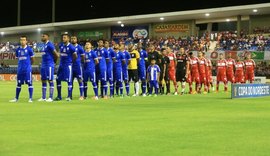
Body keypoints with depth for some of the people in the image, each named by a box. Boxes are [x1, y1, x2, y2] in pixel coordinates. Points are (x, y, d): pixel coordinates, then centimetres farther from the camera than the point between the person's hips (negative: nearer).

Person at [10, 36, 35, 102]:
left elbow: (32, 59, 5)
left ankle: (30, 98, 1)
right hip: (20, 69, 4)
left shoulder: (29, 49, -4)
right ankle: (16, 98, 17)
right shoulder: (18, 50, 7)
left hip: (27, 69, -4)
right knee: (19, 84, 10)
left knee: (29, 83, -3)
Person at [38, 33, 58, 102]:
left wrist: (54, 62, 1)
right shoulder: (43, 45, 15)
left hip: (49, 65, -9)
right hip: (43, 65, 9)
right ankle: (43, 97, 14)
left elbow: (56, 55, -13)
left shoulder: (49, 45, -12)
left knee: (50, 80, -5)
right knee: (43, 81, 9)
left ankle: (51, 97, -2)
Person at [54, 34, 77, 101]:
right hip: (61, 65, 7)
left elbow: (75, 56, -6)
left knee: (69, 80, -4)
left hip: (68, 65, -7)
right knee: (58, 80, 7)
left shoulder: (71, 47, -13)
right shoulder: (61, 45, 6)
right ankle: (59, 96, 15)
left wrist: (71, 62, 3)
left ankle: (69, 96, 0)